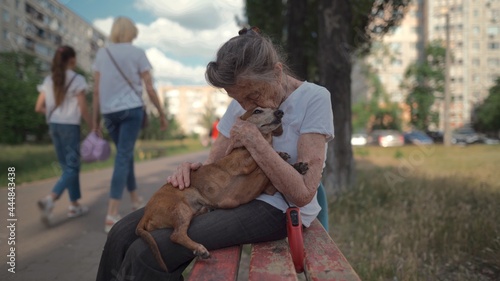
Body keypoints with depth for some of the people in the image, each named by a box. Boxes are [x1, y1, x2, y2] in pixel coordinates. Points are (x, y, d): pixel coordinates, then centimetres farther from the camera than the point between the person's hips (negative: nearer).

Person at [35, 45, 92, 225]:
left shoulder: (48, 80, 6)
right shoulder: (77, 80, -9)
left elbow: (39, 108, 5)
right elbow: (83, 109, -11)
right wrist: (93, 129, -2)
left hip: (53, 126, 6)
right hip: (70, 126, -6)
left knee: (67, 166, 14)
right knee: (72, 168, -1)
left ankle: (75, 205, 19)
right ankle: (50, 199, -21)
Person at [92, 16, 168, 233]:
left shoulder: (102, 53, 9)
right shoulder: (137, 53, 1)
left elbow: (96, 90, 5)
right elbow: (150, 88, -3)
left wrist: (96, 120, 9)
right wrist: (162, 114, 6)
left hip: (109, 112, 4)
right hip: (131, 110, -4)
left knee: (125, 155, 18)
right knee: (123, 158, -6)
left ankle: (135, 199, 33)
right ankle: (111, 216, -11)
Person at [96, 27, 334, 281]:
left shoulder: (314, 98, -11)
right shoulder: (241, 103, 8)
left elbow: (303, 195, -16)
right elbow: (213, 163, 10)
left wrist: (254, 141, -21)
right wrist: (192, 170, -14)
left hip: (279, 209, -6)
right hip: (233, 194, 6)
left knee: (148, 253, -21)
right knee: (123, 235, -9)